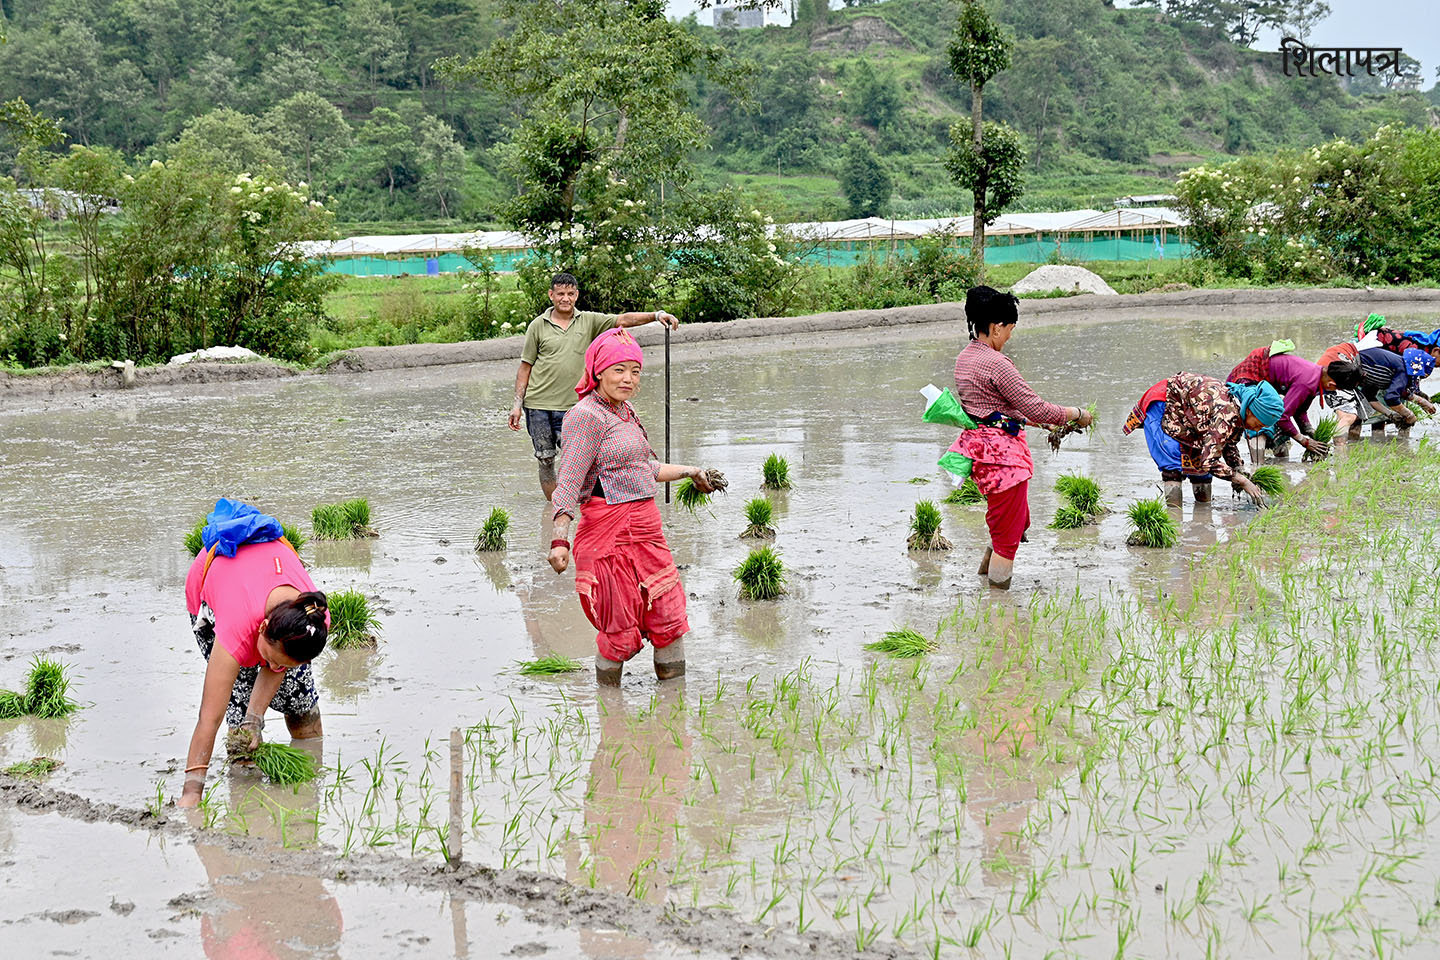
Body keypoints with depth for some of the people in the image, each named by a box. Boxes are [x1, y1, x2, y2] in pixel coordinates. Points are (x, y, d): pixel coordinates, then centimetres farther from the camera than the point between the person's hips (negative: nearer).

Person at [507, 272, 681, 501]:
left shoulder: (589, 321, 6)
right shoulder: (538, 325, 3)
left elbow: (623, 320, -3)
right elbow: (525, 367, 6)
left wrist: (656, 315, -18)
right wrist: (517, 404, 3)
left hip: (571, 407, 0)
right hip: (538, 404, 0)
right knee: (546, 461, 4)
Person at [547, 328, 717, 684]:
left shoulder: (625, 411, 15)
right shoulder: (587, 416, -12)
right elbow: (568, 483, -18)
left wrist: (690, 472, 40)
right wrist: (560, 539, -27)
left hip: (645, 529, 8)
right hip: (610, 531, -8)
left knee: (670, 620, 9)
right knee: (621, 631, -2)